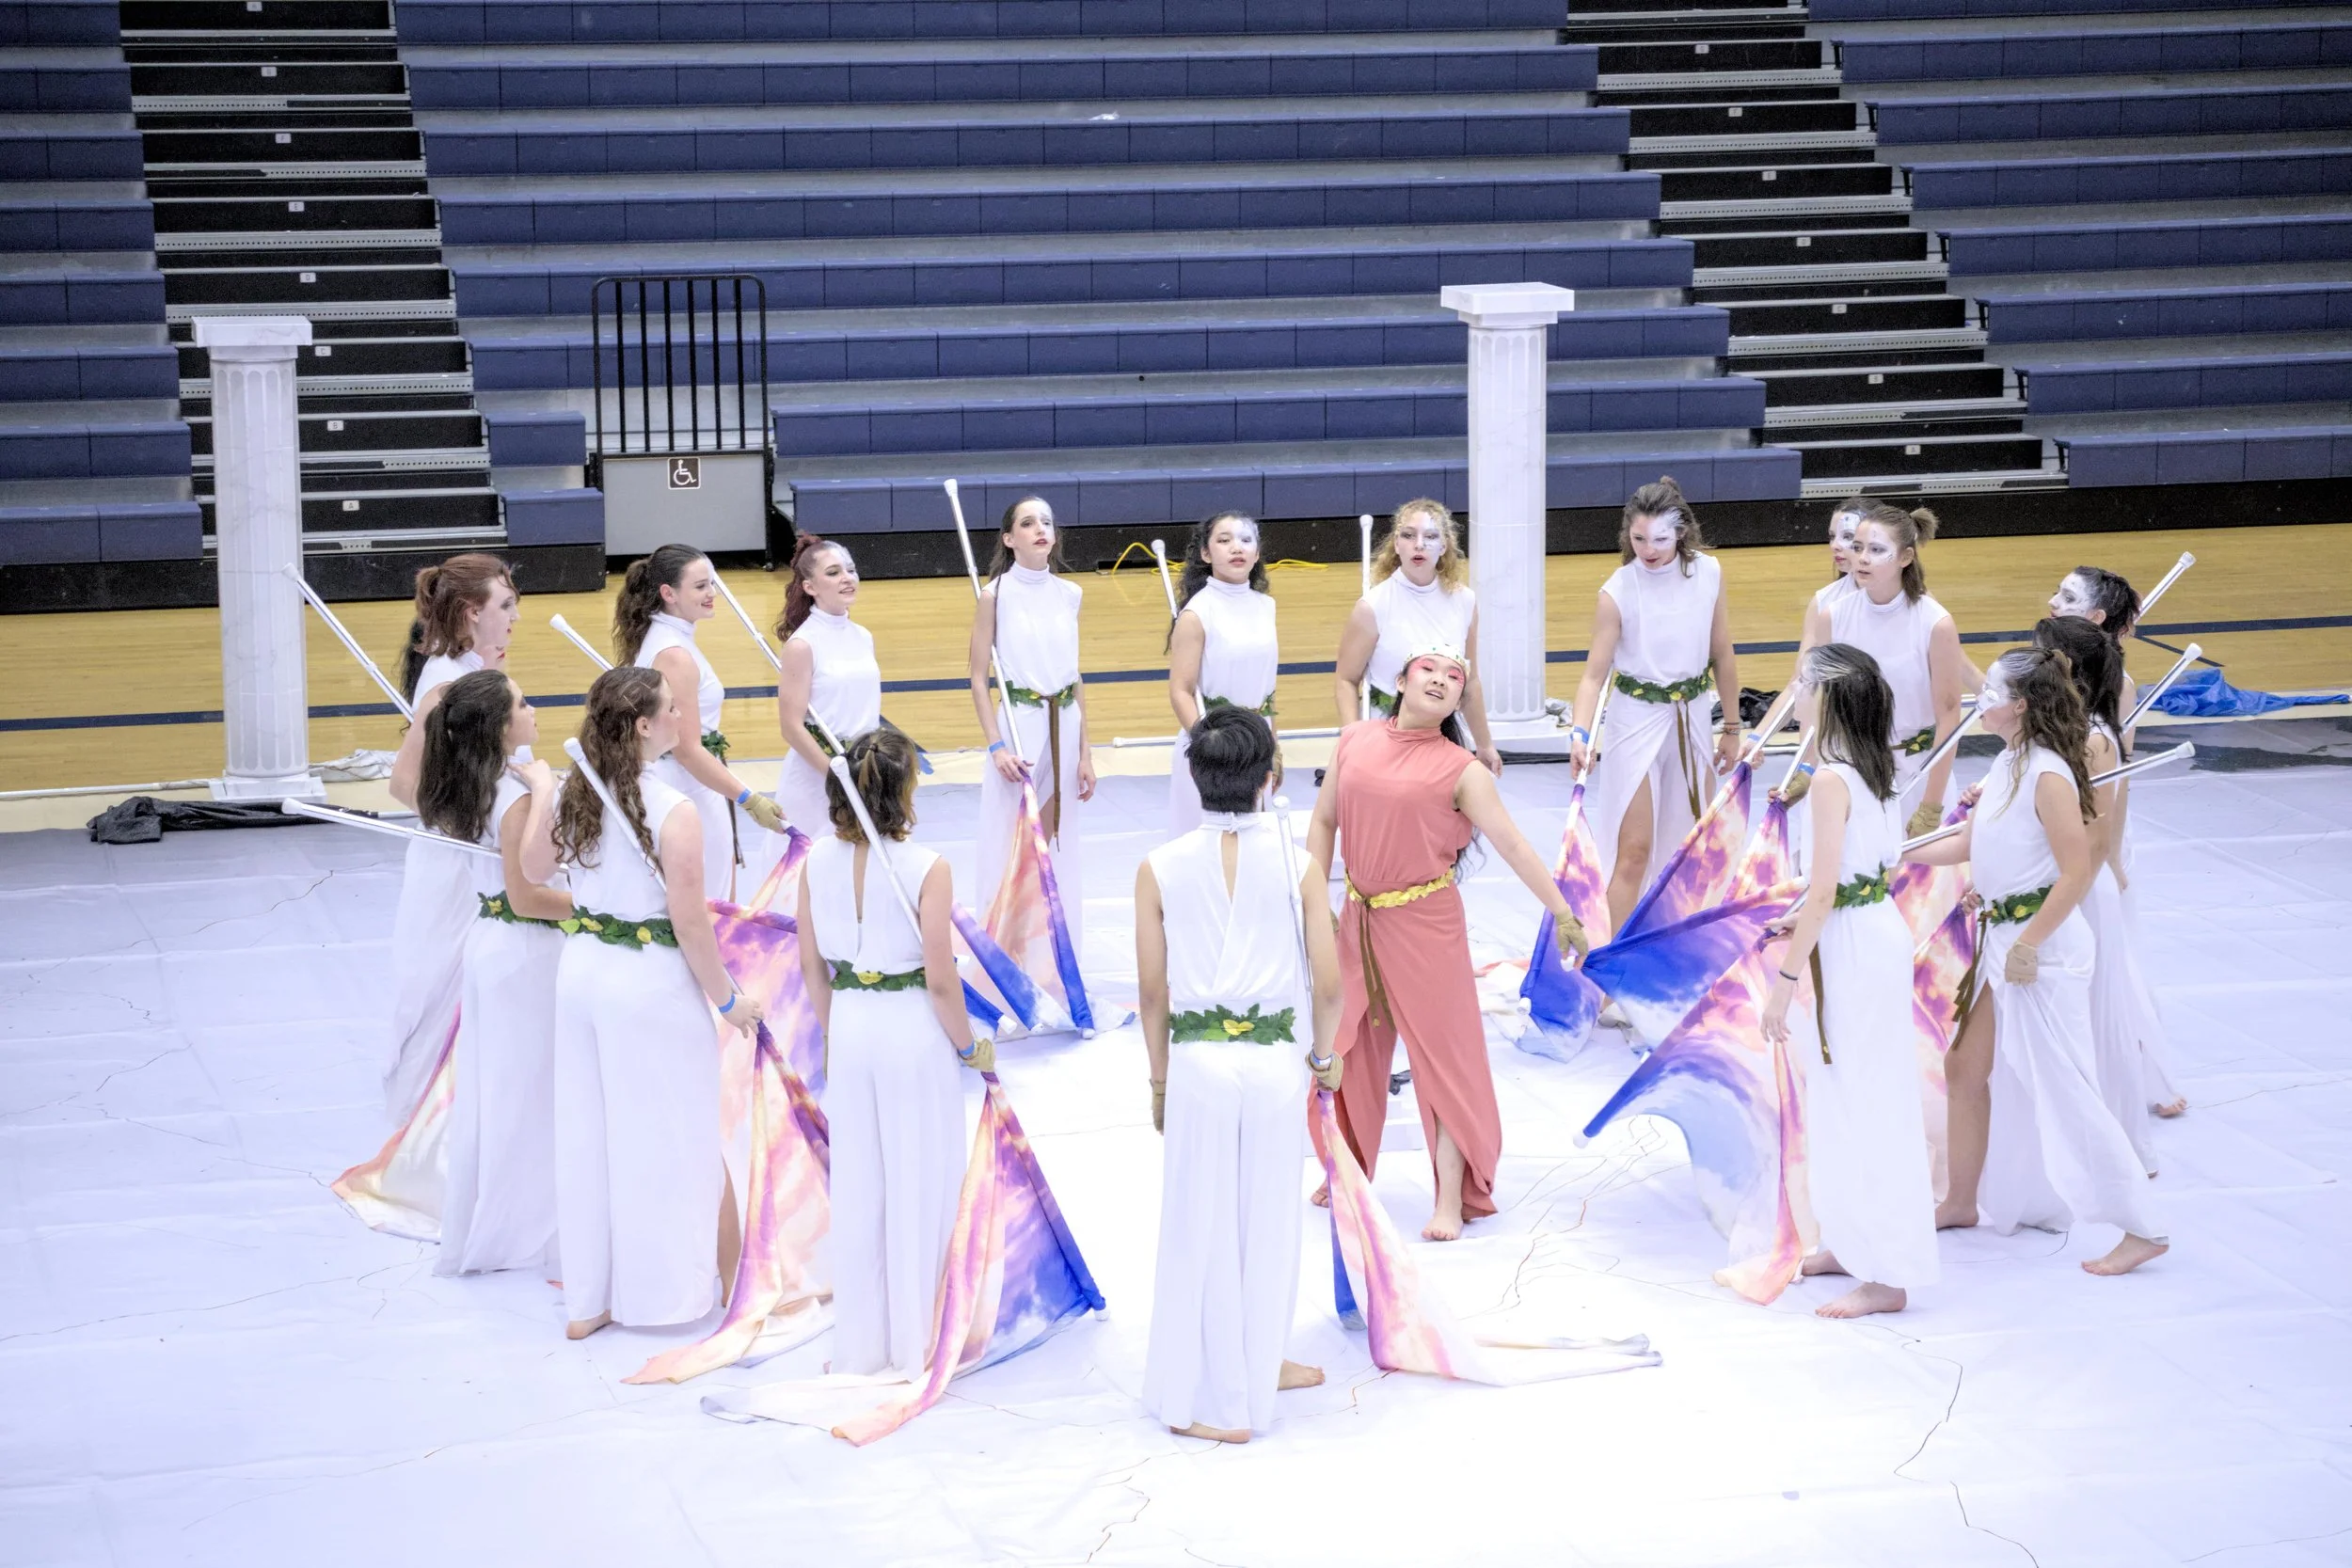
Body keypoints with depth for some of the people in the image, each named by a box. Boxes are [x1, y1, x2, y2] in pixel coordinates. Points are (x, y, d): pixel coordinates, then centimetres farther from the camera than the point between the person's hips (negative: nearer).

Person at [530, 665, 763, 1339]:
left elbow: (533, 871, 15)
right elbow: (690, 924, -19)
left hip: (581, 972, 7)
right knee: (665, 1139, 9)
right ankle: (662, 1290, 19)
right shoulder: (674, 812, -20)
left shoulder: (576, 796, -1)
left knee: (587, 1133, 14)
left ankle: (587, 1301, 23)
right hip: (652, 983, -7)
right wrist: (729, 1000, -7)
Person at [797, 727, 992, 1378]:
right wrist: (971, 1048, -1)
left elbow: (811, 965, 4)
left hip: (850, 1028, 4)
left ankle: (860, 1346, 26)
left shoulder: (819, 859, -5)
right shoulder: (926, 869, -18)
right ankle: (915, 1346, 19)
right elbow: (941, 981, -16)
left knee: (856, 1188, 15)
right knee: (919, 1189, 9)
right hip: (914, 1029, -4)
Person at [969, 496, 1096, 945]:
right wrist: (997, 745, -14)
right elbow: (978, 679, -5)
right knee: (1012, 844, -1)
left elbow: (1075, 677, 11)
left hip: (1064, 725, 4)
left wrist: (1084, 752, 9)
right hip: (1017, 724, -4)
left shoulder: (1069, 594, 6)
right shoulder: (996, 595, -6)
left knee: (1059, 845, 9)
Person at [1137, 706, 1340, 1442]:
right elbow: (1329, 983, -2)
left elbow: (1153, 990, 1)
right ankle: (1255, 1373, 29)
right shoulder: (1298, 866, -5)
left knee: (1202, 1227, 10)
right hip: (1276, 1060, 0)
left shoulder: (1160, 869, -4)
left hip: (1198, 1060, 0)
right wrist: (1324, 1055, 15)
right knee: (1267, 1222, 15)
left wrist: (1160, 1076, 13)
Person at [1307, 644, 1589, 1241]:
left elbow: (1512, 845, -11)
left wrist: (1562, 912, -15)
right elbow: (1325, 819, 8)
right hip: (1359, 917, 4)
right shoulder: (1355, 741, 2)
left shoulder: (1460, 770, -9)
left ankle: (1452, 1198, 6)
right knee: (1348, 1046, 14)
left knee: (1444, 1051, 0)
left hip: (1425, 921, -4)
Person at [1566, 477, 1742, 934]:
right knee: (1635, 850, -6)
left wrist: (1732, 727, 8)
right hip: (1637, 720, -4)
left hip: (1692, 719, 4)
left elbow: (1722, 656, 2)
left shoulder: (1708, 573, -8)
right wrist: (1581, 733, -33)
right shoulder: (1618, 592, -18)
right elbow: (1595, 673, -17)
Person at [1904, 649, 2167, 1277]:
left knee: (2063, 1089, -7)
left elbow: (2077, 872, -23)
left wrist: (2029, 943, -21)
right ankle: (1963, 1201, 34)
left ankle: (2139, 1229, -1)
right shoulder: (2009, 765, 9)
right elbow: (1967, 845, 19)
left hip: (2044, 945, -10)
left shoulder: (2047, 776, -20)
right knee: (1967, 1068, 17)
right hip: (2002, 939, 10)